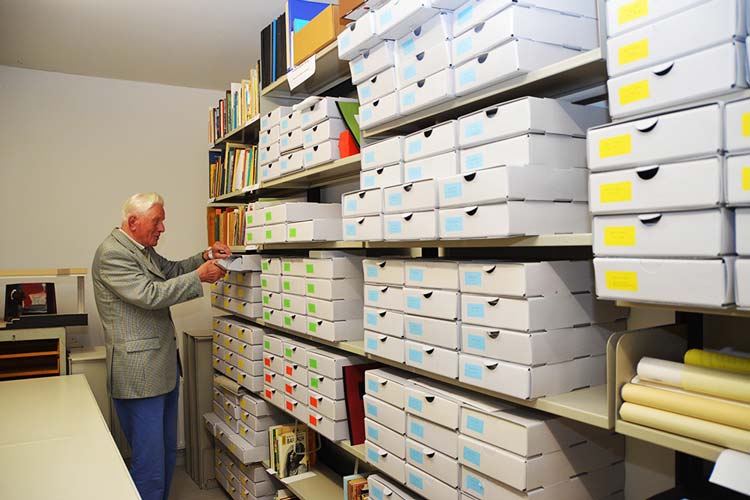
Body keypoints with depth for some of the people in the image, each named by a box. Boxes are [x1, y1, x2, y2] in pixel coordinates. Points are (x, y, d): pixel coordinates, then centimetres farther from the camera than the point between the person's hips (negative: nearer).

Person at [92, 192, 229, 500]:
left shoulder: (144, 249, 13)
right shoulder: (112, 254, -16)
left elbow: (171, 270, 23)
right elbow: (150, 295, -23)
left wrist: (206, 256, 7)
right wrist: (199, 276, -20)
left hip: (164, 367, 10)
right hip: (139, 374, -10)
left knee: (167, 452, 20)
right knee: (150, 463, -2)